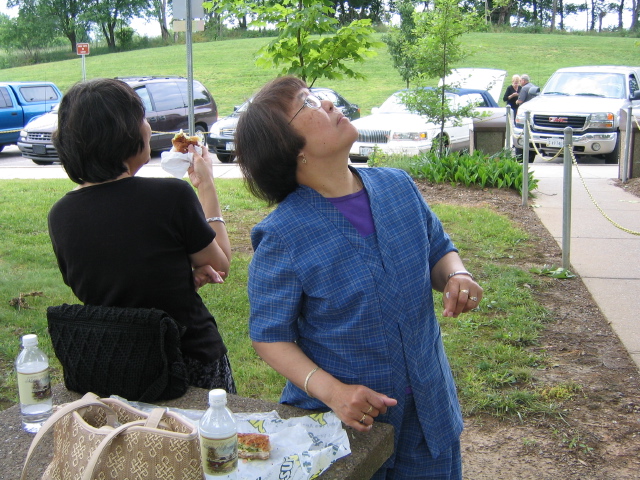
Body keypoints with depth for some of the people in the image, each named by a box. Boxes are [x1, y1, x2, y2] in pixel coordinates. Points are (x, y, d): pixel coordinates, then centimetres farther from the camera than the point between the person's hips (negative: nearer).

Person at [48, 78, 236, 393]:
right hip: (193, 362, -4)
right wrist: (206, 186, 7)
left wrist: (186, 277, 1)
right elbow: (221, 264, -3)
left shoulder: (60, 216, -6)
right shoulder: (172, 195, -20)